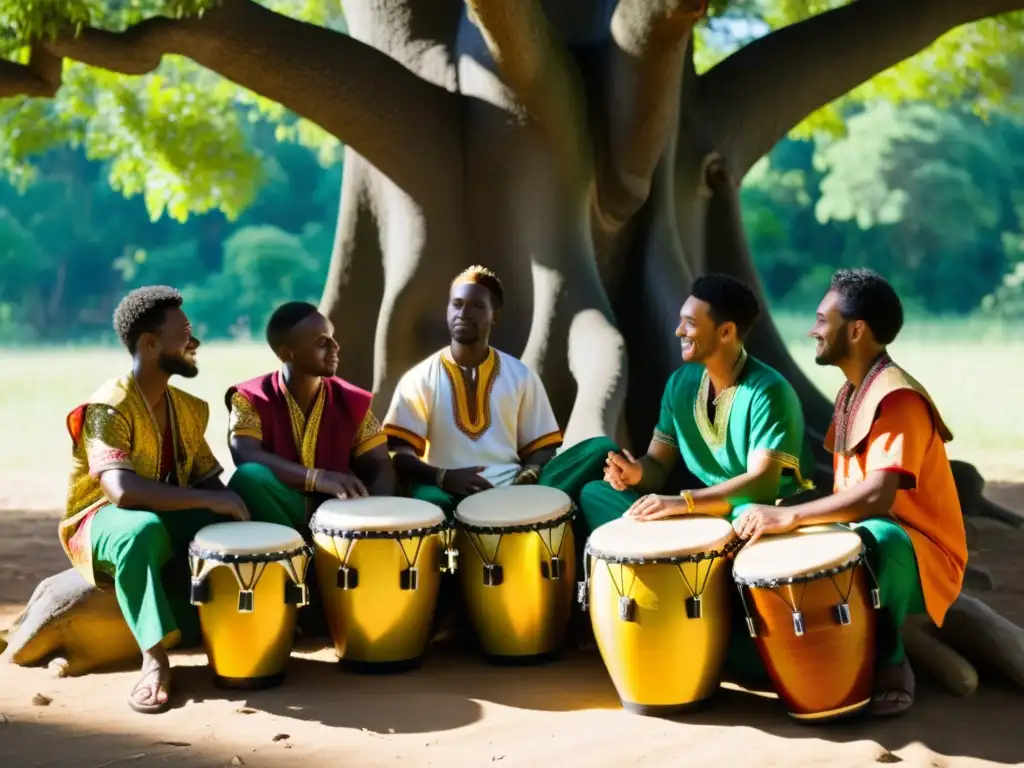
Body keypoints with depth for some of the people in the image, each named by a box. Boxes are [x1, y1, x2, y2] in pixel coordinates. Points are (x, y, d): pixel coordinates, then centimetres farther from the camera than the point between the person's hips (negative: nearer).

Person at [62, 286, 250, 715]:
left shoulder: (188, 409, 4)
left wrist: (229, 510, -16)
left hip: (169, 519, 7)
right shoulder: (108, 409, -21)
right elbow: (122, 491, -35)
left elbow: (208, 479, 7)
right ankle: (155, 659, -37)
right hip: (103, 522, -7)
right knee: (143, 529, -42)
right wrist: (208, 500, -36)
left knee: (235, 530, -20)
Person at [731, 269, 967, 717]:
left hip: (916, 556, -9)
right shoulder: (851, 394, 10)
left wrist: (790, 517, -31)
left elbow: (878, 496, -33)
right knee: (761, 539, 1)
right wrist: (783, 516, 0)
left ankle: (887, 664, -18)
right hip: (857, 536, 9)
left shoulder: (897, 399, -21)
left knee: (876, 539, -41)